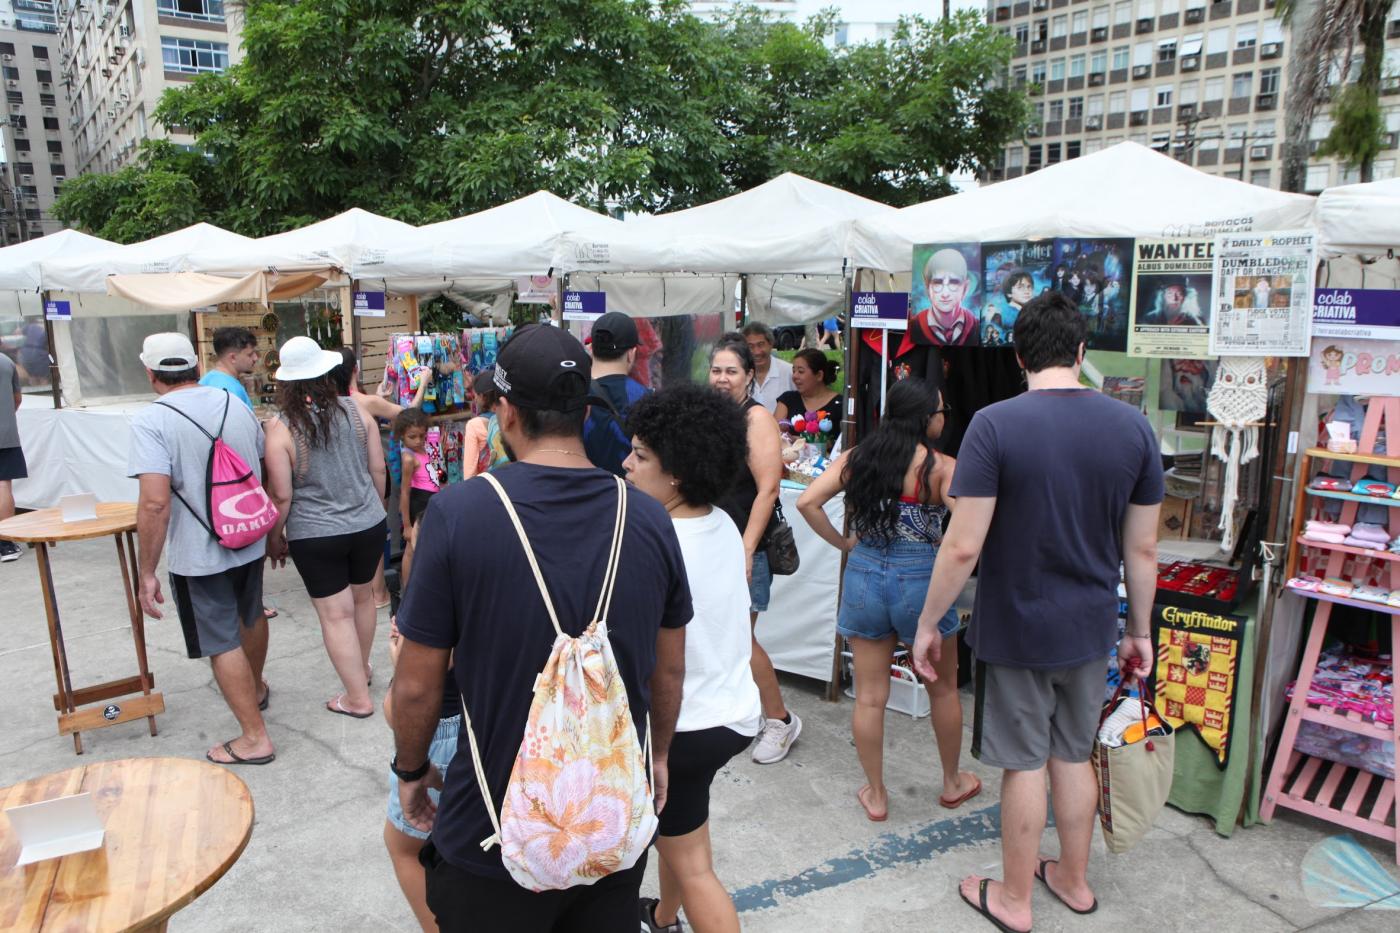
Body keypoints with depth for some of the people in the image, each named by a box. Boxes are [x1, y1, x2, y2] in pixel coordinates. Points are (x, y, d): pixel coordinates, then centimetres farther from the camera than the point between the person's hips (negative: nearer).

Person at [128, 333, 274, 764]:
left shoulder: (151, 420, -18)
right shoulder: (235, 404, 2)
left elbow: (154, 502, -26)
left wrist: (147, 573, -18)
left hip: (199, 554, -6)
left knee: (223, 644, 5)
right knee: (251, 616, 27)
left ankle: (255, 737, 13)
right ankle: (256, 688, 51)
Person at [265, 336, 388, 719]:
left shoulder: (280, 429, -14)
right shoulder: (355, 411, -4)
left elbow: (281, 495, -13)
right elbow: (378, 469, 1)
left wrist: (274, 536, 3)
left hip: (314, 536, -4)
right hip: (368, 526, 4)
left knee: (336, 613, 6)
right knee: (362, 596, 23)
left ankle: (357, 697, 14)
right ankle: (362, 667, 44)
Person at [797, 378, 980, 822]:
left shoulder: (857, 457, 0)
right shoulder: (940, 465, -11)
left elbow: (807, 502, -7)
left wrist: (842, 543, 3)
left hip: (863, 575, 3)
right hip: (920, 581, -3)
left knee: (869, 696, 12)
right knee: (943, 688, 20)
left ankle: (875, 794, 25)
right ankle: (952, 782, 38)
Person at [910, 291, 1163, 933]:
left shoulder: (994, 425, -19)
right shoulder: (1133, 426, -4)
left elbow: (963, 547, -20)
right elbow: (1142, 550, 1)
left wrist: (927, 623, -7)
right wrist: (1138, 632, 14)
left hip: (1014, 629, -4)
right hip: (1090, 629, 4)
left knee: (1024, 764, 11)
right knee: (1074, 757, 22)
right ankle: (1073, 880, 41)